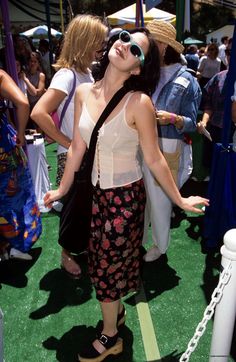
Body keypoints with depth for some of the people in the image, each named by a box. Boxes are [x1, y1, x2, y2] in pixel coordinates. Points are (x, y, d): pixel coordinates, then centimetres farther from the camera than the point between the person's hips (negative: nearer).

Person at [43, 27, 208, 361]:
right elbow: (77, 147, 4)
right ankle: (116, 310, 51)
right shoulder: (84, 93, -5)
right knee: (102, 260, 21)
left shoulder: (139, 102, -21)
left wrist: (179, 200, -7)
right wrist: (62, 189, 11)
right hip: (97, 191, 5)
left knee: (107, 264, 11)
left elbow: (155, 159, -13)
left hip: (125, 195, -5)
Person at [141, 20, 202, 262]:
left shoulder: (185, 80, -8)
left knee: (160, 200, 9)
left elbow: (191, 123, -7)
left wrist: (173, 119, -25)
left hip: (166, 150, -4)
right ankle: (138, 239, 38)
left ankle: (160, 245, 33)